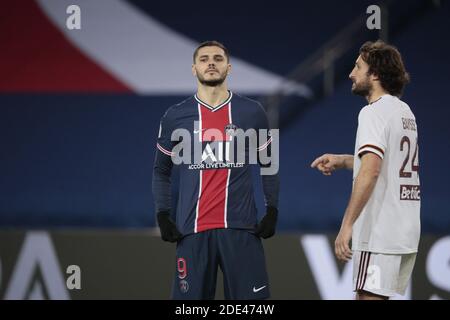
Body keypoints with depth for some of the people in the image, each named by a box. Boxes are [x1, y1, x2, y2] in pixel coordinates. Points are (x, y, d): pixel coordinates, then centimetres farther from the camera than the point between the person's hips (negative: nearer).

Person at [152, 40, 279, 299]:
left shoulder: (252, 112, 5)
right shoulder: (175, 117, 6)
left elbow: (268, 165, 13)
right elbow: (162, 171, 14)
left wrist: (272, 211, 4)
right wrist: (163, 215, 3)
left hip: (241, 229, 0)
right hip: (193, 230, 0)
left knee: (251, 299, -3)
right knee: (191, 298, 0)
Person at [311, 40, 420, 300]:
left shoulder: (374, 112, -12)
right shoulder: (404, 111, 15)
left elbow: (371, 170, -24)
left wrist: (347, 225, -25)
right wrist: (341, 161, 19)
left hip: (379, 233, -9)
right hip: (407, 231, 9)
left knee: (369, 296, -8)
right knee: (377, 296, 15)